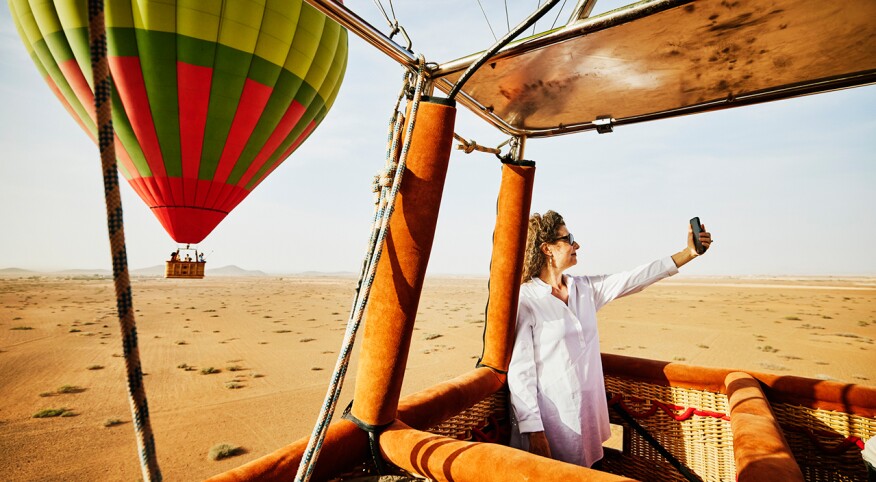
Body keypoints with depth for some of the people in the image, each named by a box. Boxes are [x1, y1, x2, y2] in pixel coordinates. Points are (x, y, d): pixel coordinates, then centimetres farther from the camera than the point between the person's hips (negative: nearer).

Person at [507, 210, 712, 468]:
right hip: (551, 417, -6)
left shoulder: (585, 289, 4)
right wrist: (533, 431, -18)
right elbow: (519, 371, -18)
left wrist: (688, 253, 2)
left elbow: (633, 279, 5)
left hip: (587, 412, 7)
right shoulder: (524, 300, -17)